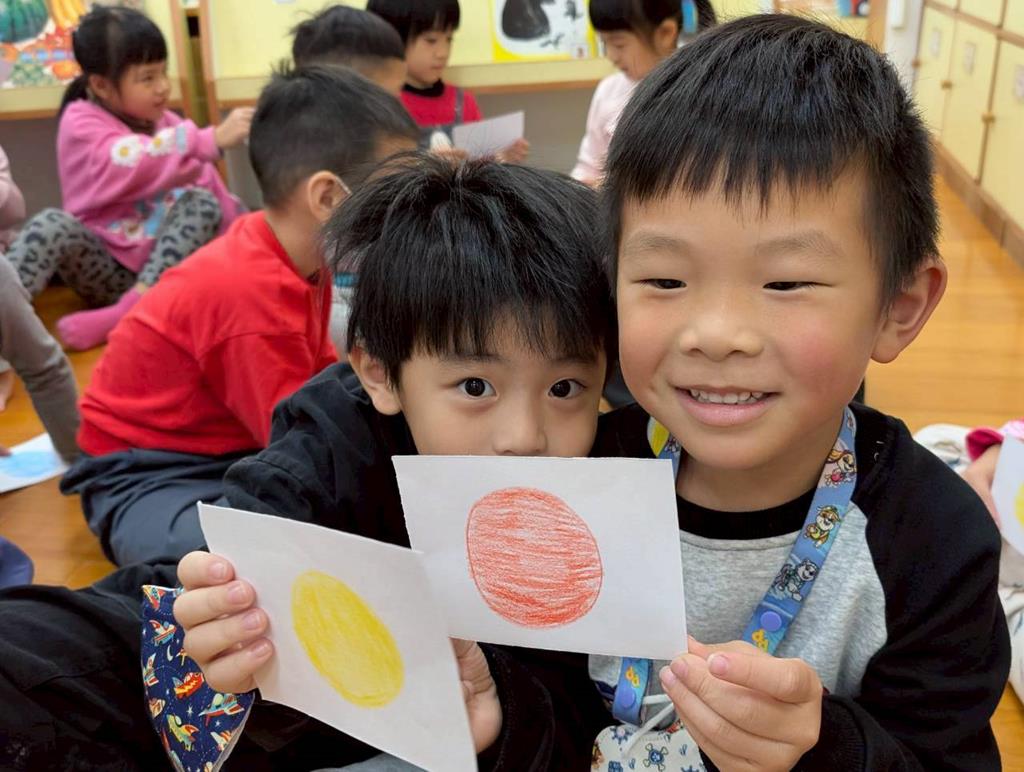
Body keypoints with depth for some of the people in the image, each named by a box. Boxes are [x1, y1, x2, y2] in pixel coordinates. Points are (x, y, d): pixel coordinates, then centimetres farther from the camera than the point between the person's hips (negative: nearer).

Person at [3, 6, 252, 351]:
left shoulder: (167, 123, 10)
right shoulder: (81, 124, -8)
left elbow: (209, 186, 10)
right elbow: (135, 164, -30)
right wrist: (211, 140, -40)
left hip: (166, 267, 3)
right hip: (108, 270, -3)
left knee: (204, 204, -23)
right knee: (52, 224, -30)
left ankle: (129, 310, -38)